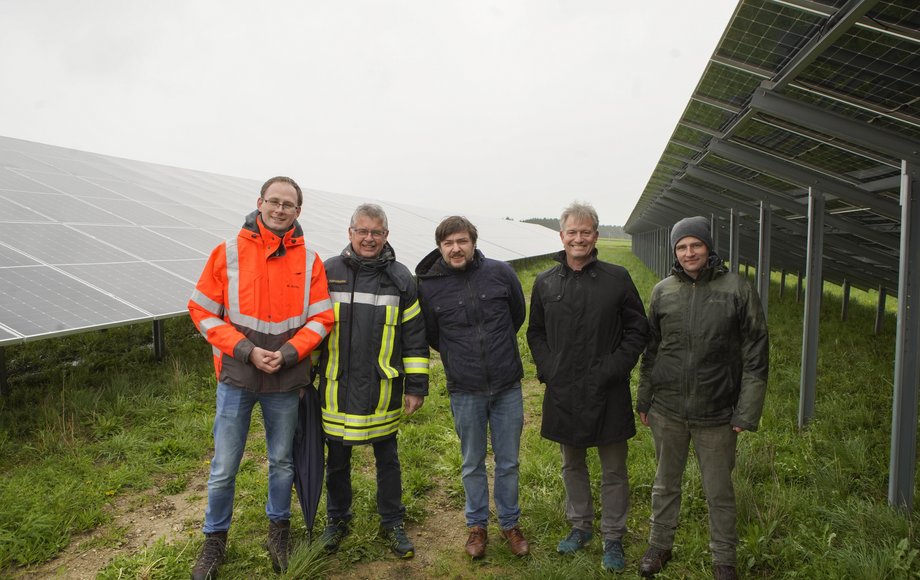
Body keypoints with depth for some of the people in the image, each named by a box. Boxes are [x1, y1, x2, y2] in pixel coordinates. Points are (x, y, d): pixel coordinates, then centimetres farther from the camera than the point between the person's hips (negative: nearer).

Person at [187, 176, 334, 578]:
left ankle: (279, 528, 37)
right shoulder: (228, 253, -4)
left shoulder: (309, 261, -2)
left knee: (282, 462, 16)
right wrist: (247, 351, -14)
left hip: (286, 380, 1)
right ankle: (215, 538, 30)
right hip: (237, 377, -1)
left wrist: (288, 353, -15)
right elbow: (203, 311, -4)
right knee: (224, 467, 8)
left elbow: (321, 318, -1)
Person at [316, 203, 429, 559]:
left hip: (383, 391, 0)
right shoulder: (328, 272, 0)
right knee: (337, 459, 15)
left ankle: (392, 523, 31)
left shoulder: (400, 279, -1)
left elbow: (414, 336, 0)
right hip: (337, 389, 1)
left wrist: (416, 386, -2)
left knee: (388, 458, 13)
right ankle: (337, 519, 36)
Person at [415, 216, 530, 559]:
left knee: (508, 463, 13)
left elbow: (518, 314, 10)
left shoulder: (500, 272, -7)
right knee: (473, 464, 15)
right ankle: (477, 525, 34)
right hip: (464, 392, 0)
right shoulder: (429, 286, -7)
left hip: (507, 387, 1)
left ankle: (510, 524, 33)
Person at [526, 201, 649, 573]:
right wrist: (547, 369, -2)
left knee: (614, 469, 10)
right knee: (572, 464, 18)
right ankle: (580, 526, 38)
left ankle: (613, 538, 27)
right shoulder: (545, 283, 3)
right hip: (562, 392, 3)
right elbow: (535, 333, 11)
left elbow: (638, 328, 0)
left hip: (607, 392, -2)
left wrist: (616, 368, -10)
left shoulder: (617, 278, -4)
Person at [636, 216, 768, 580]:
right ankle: (659, 546, 39)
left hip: (716, 413, -2)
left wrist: (747, 412, -8)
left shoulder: (738, 289, -8)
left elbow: (756, 355, -6)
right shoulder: (663, 291, 0)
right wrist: (644, 400, 10)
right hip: (667, 411, 3)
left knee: (719, 491, 13)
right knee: (666, 483, 19)